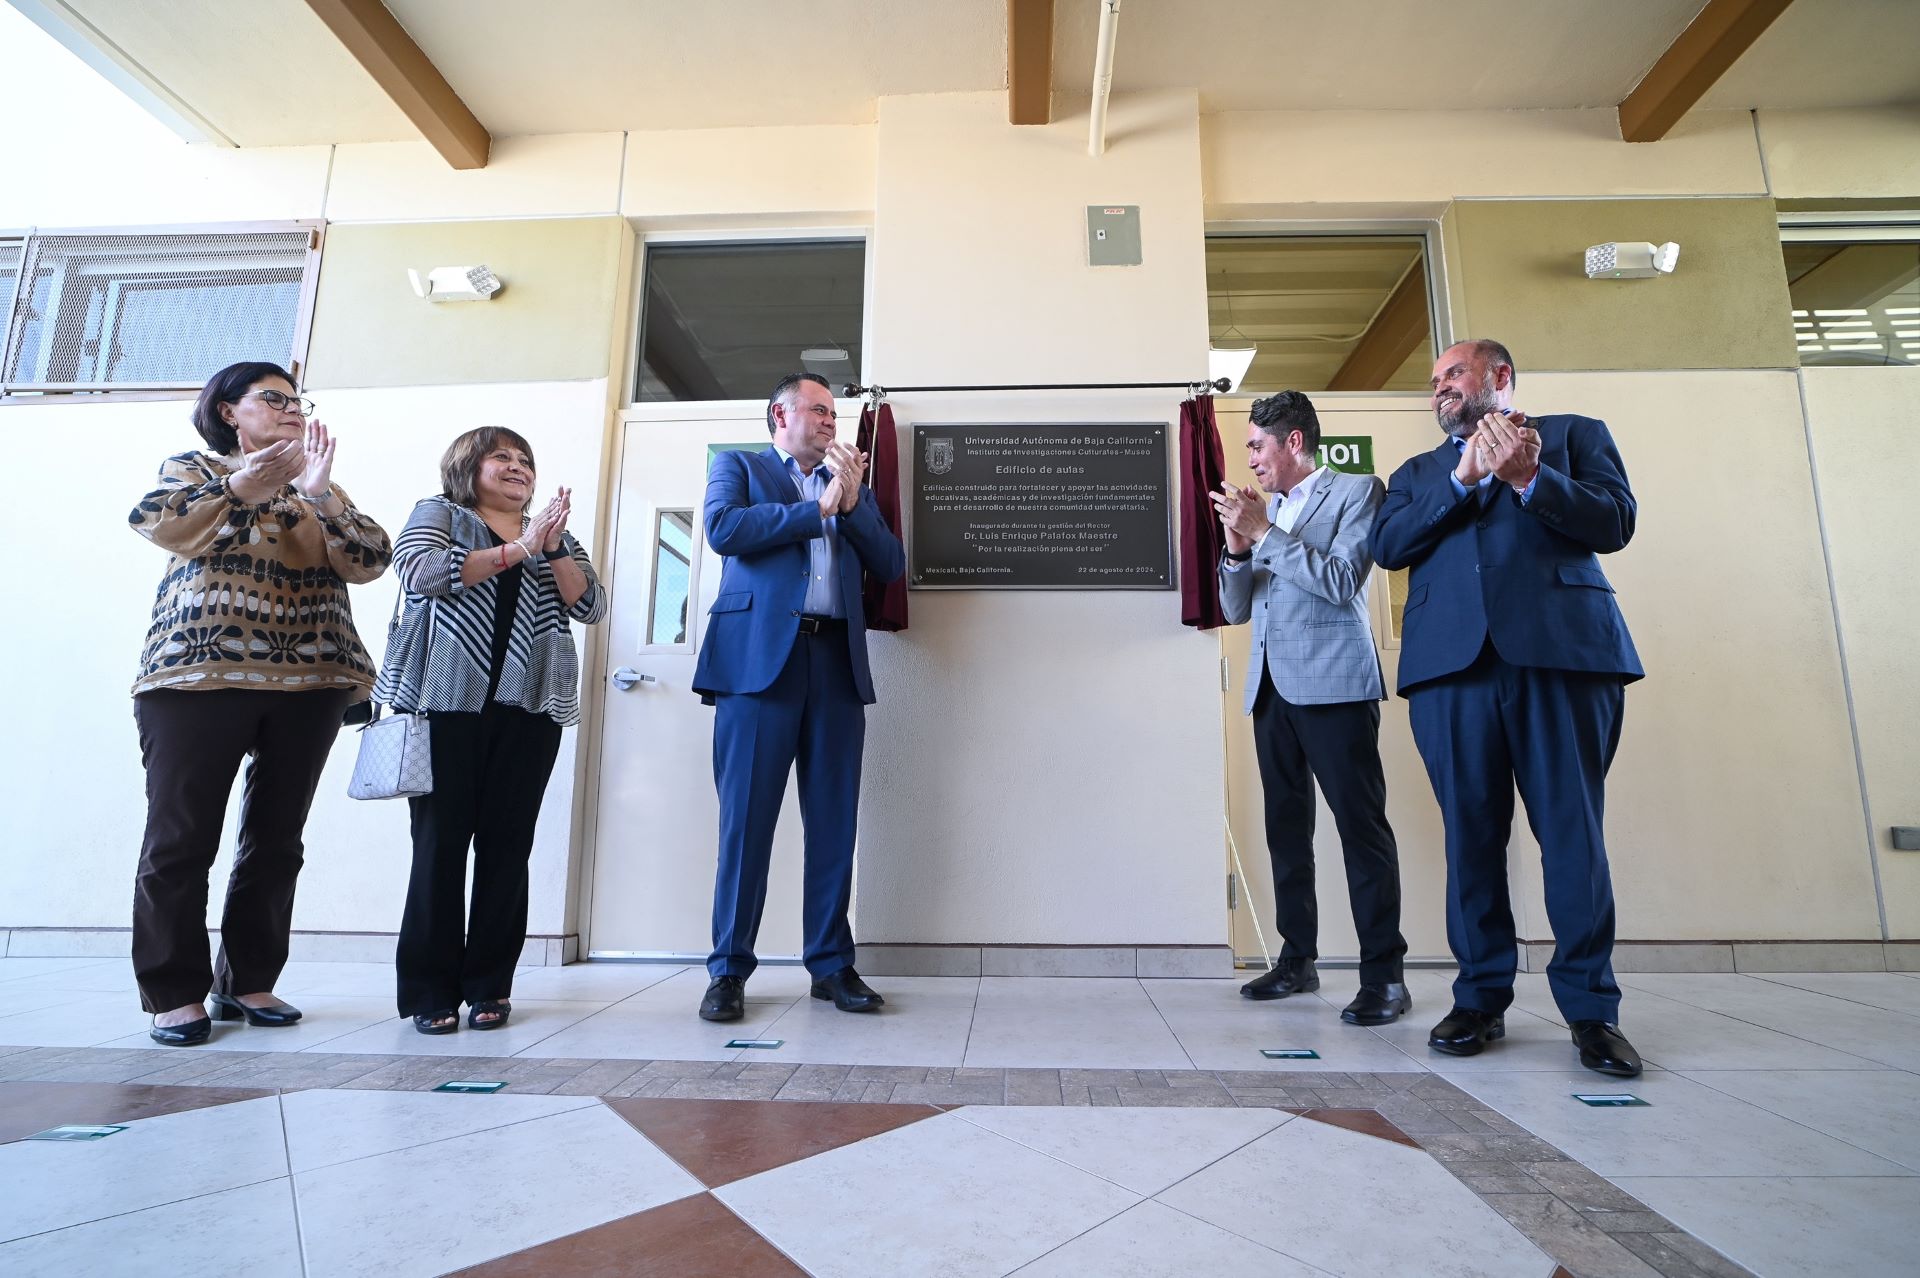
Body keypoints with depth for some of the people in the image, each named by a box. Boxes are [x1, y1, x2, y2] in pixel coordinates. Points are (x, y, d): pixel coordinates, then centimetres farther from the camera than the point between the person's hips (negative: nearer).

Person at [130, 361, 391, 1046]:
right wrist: (240, 487, -23)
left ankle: (247, 981, 16)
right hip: (199, 673, -2)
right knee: (181, 837, -2)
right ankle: (175, 991, 10)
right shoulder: (196, 468, 13)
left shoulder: (319, 490, 19)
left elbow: (371, 560, 2)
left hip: (308, 683, 3)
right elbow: (154, 521, -9)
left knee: (276, 840, 5)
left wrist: (316, 491, -9)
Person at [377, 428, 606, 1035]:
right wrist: (517, 548, -10)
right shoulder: (438, 514, 13)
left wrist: (554, 548, -6)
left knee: (507, 845, 1)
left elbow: (590, 606, 7)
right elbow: (419, 572, -8)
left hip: (528, 711, 2)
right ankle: (430, 989, 8)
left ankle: (489, 985, 11)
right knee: (441, 841, -3)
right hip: (448, 703, -2)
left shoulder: (554, 536, 20)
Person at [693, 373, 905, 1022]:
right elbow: (723, 529, -6)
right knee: (747, 817, -3)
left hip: (837, 661, 4)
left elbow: (891, 565, 14)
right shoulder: (739, 467, 15)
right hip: (761, 654, -3)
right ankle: (729, 968, 9)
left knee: (834, 820, 3)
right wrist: (817, 509, -3)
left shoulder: (853, 485, 25)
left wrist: (851, 501, 2)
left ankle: (832, 963, 14)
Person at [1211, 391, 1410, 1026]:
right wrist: (1237, 549, -2)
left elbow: (1339, 582, -13)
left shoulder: (1356, 491, 2)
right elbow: (1235, 610, 15)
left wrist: (1263, 532, -13)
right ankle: (1297, 960, 20)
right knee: (1285, 828, 10)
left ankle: (1384, 975, 4)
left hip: (1333, 684, -7)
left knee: (1361, 826, -5)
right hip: (1272, 687, 7)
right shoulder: (1263, 509, 18)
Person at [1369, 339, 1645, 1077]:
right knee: (1470, 833, 2)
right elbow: (1387, 546, 7)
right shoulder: (1417, 472, 25)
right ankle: (1480, 997, 10)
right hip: (1451, 658, 2)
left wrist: (1527, 476, -7)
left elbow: (1614, 522, 5)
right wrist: (1462, 478, -1)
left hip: (1562, 649, -2)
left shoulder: (1573, 434, 19)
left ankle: (1590, 1006, 11)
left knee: (1573, 830, -1)